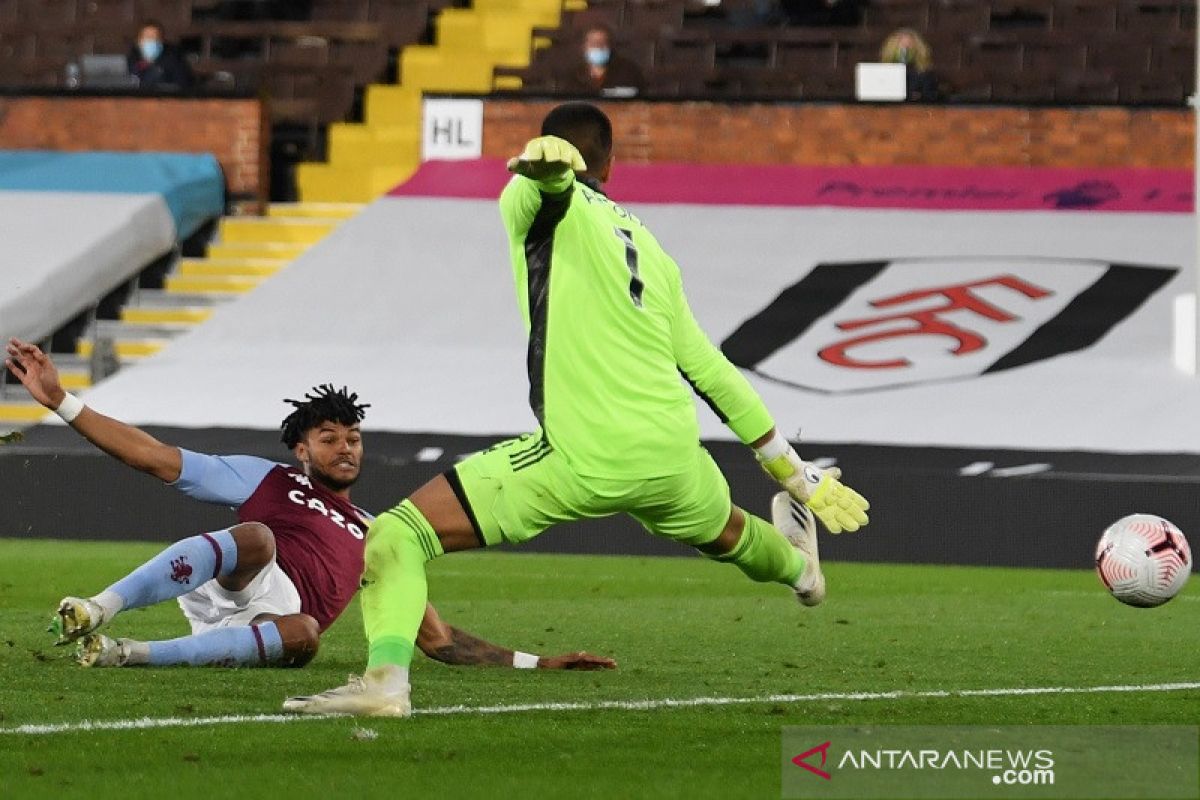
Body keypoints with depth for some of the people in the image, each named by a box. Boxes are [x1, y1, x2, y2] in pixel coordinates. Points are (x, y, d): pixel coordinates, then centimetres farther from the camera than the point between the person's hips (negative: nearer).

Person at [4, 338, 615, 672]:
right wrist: (59, 401, 10)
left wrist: (536, 664, 20)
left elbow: (438, 640, 32)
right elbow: (156, 458, 18)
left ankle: (130, 655, -39)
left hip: (273, 621, 2)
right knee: (256, 537, -35)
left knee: (302, 636, -37)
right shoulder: (271, 482, 25)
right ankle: (99, 609, -47)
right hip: (228, 593, -2)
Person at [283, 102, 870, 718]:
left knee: (395, 538, -7)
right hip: (673, 454, 7)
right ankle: (797, 567, 73)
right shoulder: (650, 247, 22)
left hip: (580, 462, -7)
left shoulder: (551, 207, 5)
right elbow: (712, 372, 25)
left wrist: (544, 162, -49)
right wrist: (798, 476, 33)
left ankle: (386, 675, -28)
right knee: (725, 533, 43)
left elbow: (556, 166, -22)